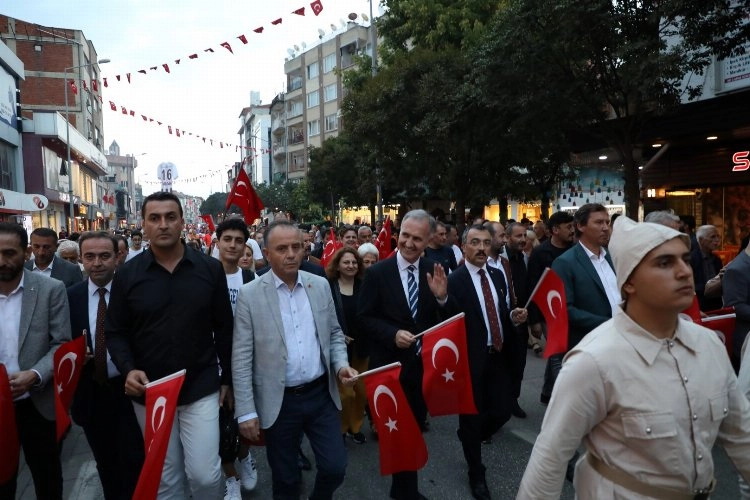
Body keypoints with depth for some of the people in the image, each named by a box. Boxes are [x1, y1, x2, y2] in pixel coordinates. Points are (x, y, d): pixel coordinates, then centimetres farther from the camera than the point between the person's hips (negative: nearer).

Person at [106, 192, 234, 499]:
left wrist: (227, 378, 3)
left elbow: (224, 328, 1)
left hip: (201, 388, -1)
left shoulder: (210, 269, -3)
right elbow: (115, 332, 2)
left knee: (204, 474, -1)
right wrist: (128, 369, -16)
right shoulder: (127, 275, -3)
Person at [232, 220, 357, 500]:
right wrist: (246, 411, -10)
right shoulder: (250, 294, -9)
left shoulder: (320, 285, 1)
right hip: (278, 401, -2)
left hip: (321, 394, 3)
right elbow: (241, 358, -8)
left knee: (335, 467, 9)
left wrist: (341, 365, -8)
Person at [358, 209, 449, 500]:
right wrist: (393, 334, -23)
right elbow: (364, 318, -8)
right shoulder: (377, 272, -12)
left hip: (424, 364, 4)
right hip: (391, 365, -4)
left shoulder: (435, 273, -3)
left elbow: (444, 321, -2)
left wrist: (442, 297, -22)